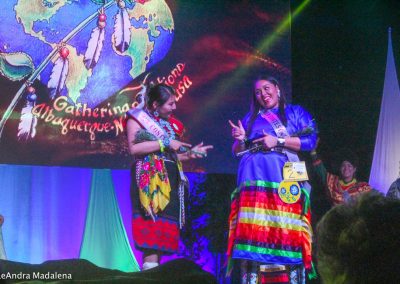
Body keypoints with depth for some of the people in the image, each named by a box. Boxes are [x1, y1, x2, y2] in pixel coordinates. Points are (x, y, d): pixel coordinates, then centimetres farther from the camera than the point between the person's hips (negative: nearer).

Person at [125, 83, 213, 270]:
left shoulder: (169, 124, 22)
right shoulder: (138, 118, 2)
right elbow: (134, 148, -14)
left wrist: (190, 153, 14)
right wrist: (165, 144, -12)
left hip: (170, 181, 8)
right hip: (151, 179, -7)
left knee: (164, 230, 0)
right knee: (152, 227, -17)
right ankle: (150, 269, -20)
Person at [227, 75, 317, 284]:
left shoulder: (295, 113, 13)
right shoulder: (250, 118, 22)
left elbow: (311, 140, -1)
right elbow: (237, 151, 20)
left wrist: (278, 141, -6)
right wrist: (240, 140, -1)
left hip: (283, 180, -2)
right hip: (254, 181, 3)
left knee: (287, 229, -11)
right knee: (253, 230, -7)